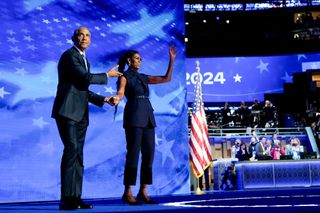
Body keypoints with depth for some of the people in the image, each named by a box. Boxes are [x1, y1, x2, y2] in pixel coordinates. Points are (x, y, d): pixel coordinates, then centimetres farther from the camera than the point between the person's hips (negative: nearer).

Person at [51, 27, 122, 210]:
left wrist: (103, 99, 13)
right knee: (71, 149, -17)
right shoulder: (69, 55, -4)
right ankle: (66, 199, -15)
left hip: (80, 114, 9)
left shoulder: (84, 59, 23)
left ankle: (75, 197, 6)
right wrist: (107, 76, -1)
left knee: (78, 154, 4)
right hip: (67, 110, -9)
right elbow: (86, 78, -15)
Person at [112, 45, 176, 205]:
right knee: (133, 153, -9)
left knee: (149, 153, 2)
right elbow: (120, 92, -16)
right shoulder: (124, 76, 3)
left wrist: (171, 60, 15)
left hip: (148, 116, 7)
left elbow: (166, 79, 21)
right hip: (134, 116, -7)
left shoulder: (144, 77, 22)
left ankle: (143, 191, 9)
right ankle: (127, 192, -1)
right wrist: (117, 99, -39)